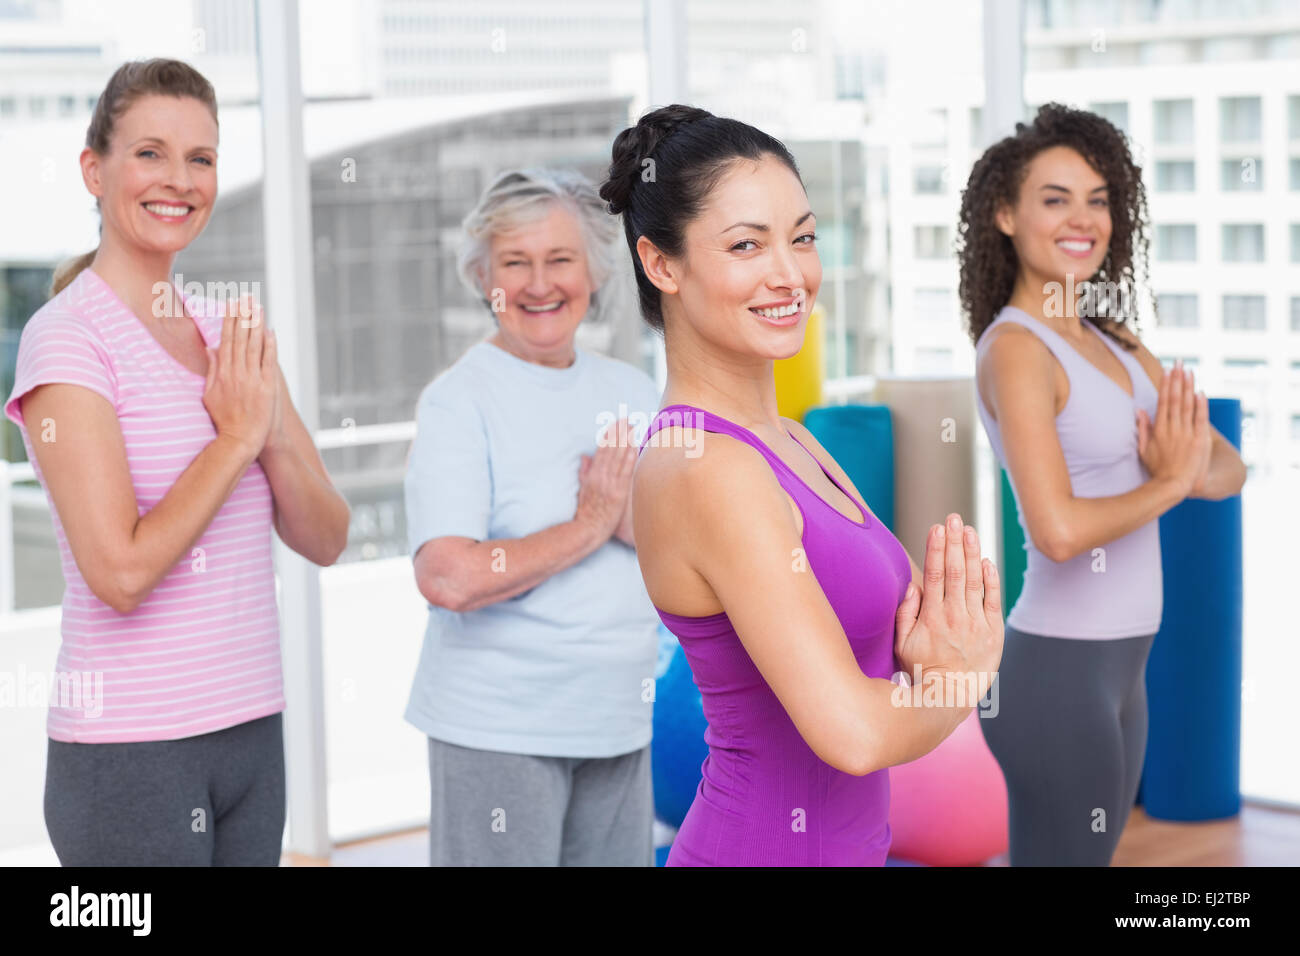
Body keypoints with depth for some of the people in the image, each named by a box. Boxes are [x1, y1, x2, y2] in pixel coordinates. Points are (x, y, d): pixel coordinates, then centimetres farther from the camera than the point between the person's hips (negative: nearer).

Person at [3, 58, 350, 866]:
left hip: (253, 729, 6)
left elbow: (326, 541, 7)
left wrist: (275, 436, -10)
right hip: (128, 747, -6)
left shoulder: (231, 333, 9)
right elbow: (120, 571, -19)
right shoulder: (67, 338, -10)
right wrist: (236, 436, -11)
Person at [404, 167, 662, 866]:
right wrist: (590, 525, -14)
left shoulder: (632, 391, 9)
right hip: (497, 730, -5)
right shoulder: (459, 400, -10)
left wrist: (629, 517, -13)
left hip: (618, 722, 6)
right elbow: (448, 579, -22)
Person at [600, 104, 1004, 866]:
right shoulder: (705, 469, -21)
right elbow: (852, 731, -27)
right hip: (771, 845, -8)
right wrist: (960, 683, -9)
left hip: (844, 840, 8)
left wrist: (935, 651, -13)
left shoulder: (789, 440, 6)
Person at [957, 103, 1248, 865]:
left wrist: (1195, 467, -13)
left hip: (1121, 664, 8)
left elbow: (1229, 469, 9)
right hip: (1060, 665, -8)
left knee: (1092, 854, 17)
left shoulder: (1114, 343, 10)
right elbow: (1059, 530, -26)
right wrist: (1171, 481, -11)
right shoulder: (1015, 348, -15)